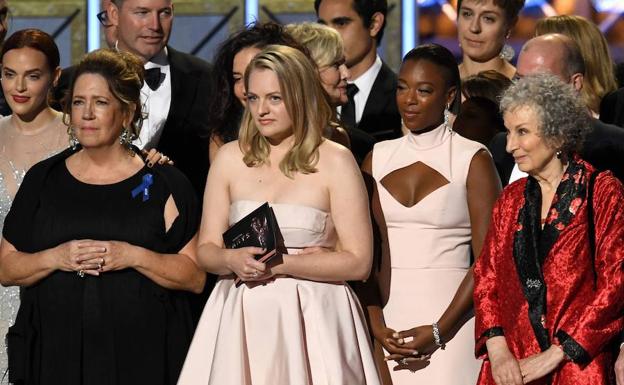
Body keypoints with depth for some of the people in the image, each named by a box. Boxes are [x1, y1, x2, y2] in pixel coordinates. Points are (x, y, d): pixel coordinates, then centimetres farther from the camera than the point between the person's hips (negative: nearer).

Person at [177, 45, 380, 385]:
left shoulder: (335, 161, -3)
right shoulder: (230, 158, 8)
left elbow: (358, 262, -8)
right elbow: (206, 250, 8)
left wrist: (280, 264, -14)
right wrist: (233, 260, -14)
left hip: (312, 320, -3)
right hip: (240, 319, 3)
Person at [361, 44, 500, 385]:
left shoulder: (473, 159, -2)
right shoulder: (378, 158, 10)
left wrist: (438, 331, -12)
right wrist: (377, 326, -7)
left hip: (450, 319, -3)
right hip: (389, 316, 3)